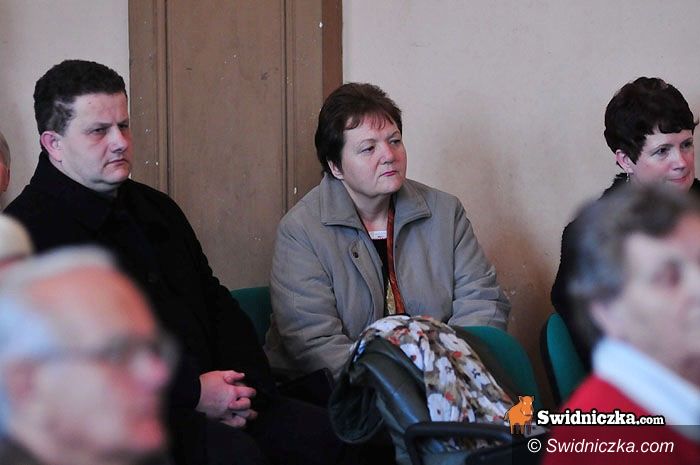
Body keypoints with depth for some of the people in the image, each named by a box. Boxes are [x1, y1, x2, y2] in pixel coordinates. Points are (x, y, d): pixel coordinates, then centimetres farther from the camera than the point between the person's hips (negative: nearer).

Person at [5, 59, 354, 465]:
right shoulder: (28, 230, -7)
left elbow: (216, 301, 22)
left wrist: (243, 383, 2)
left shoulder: (155, 208, 21)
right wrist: (194, 393, -17)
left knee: (326, 432, -13)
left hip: (211, 397, 8)